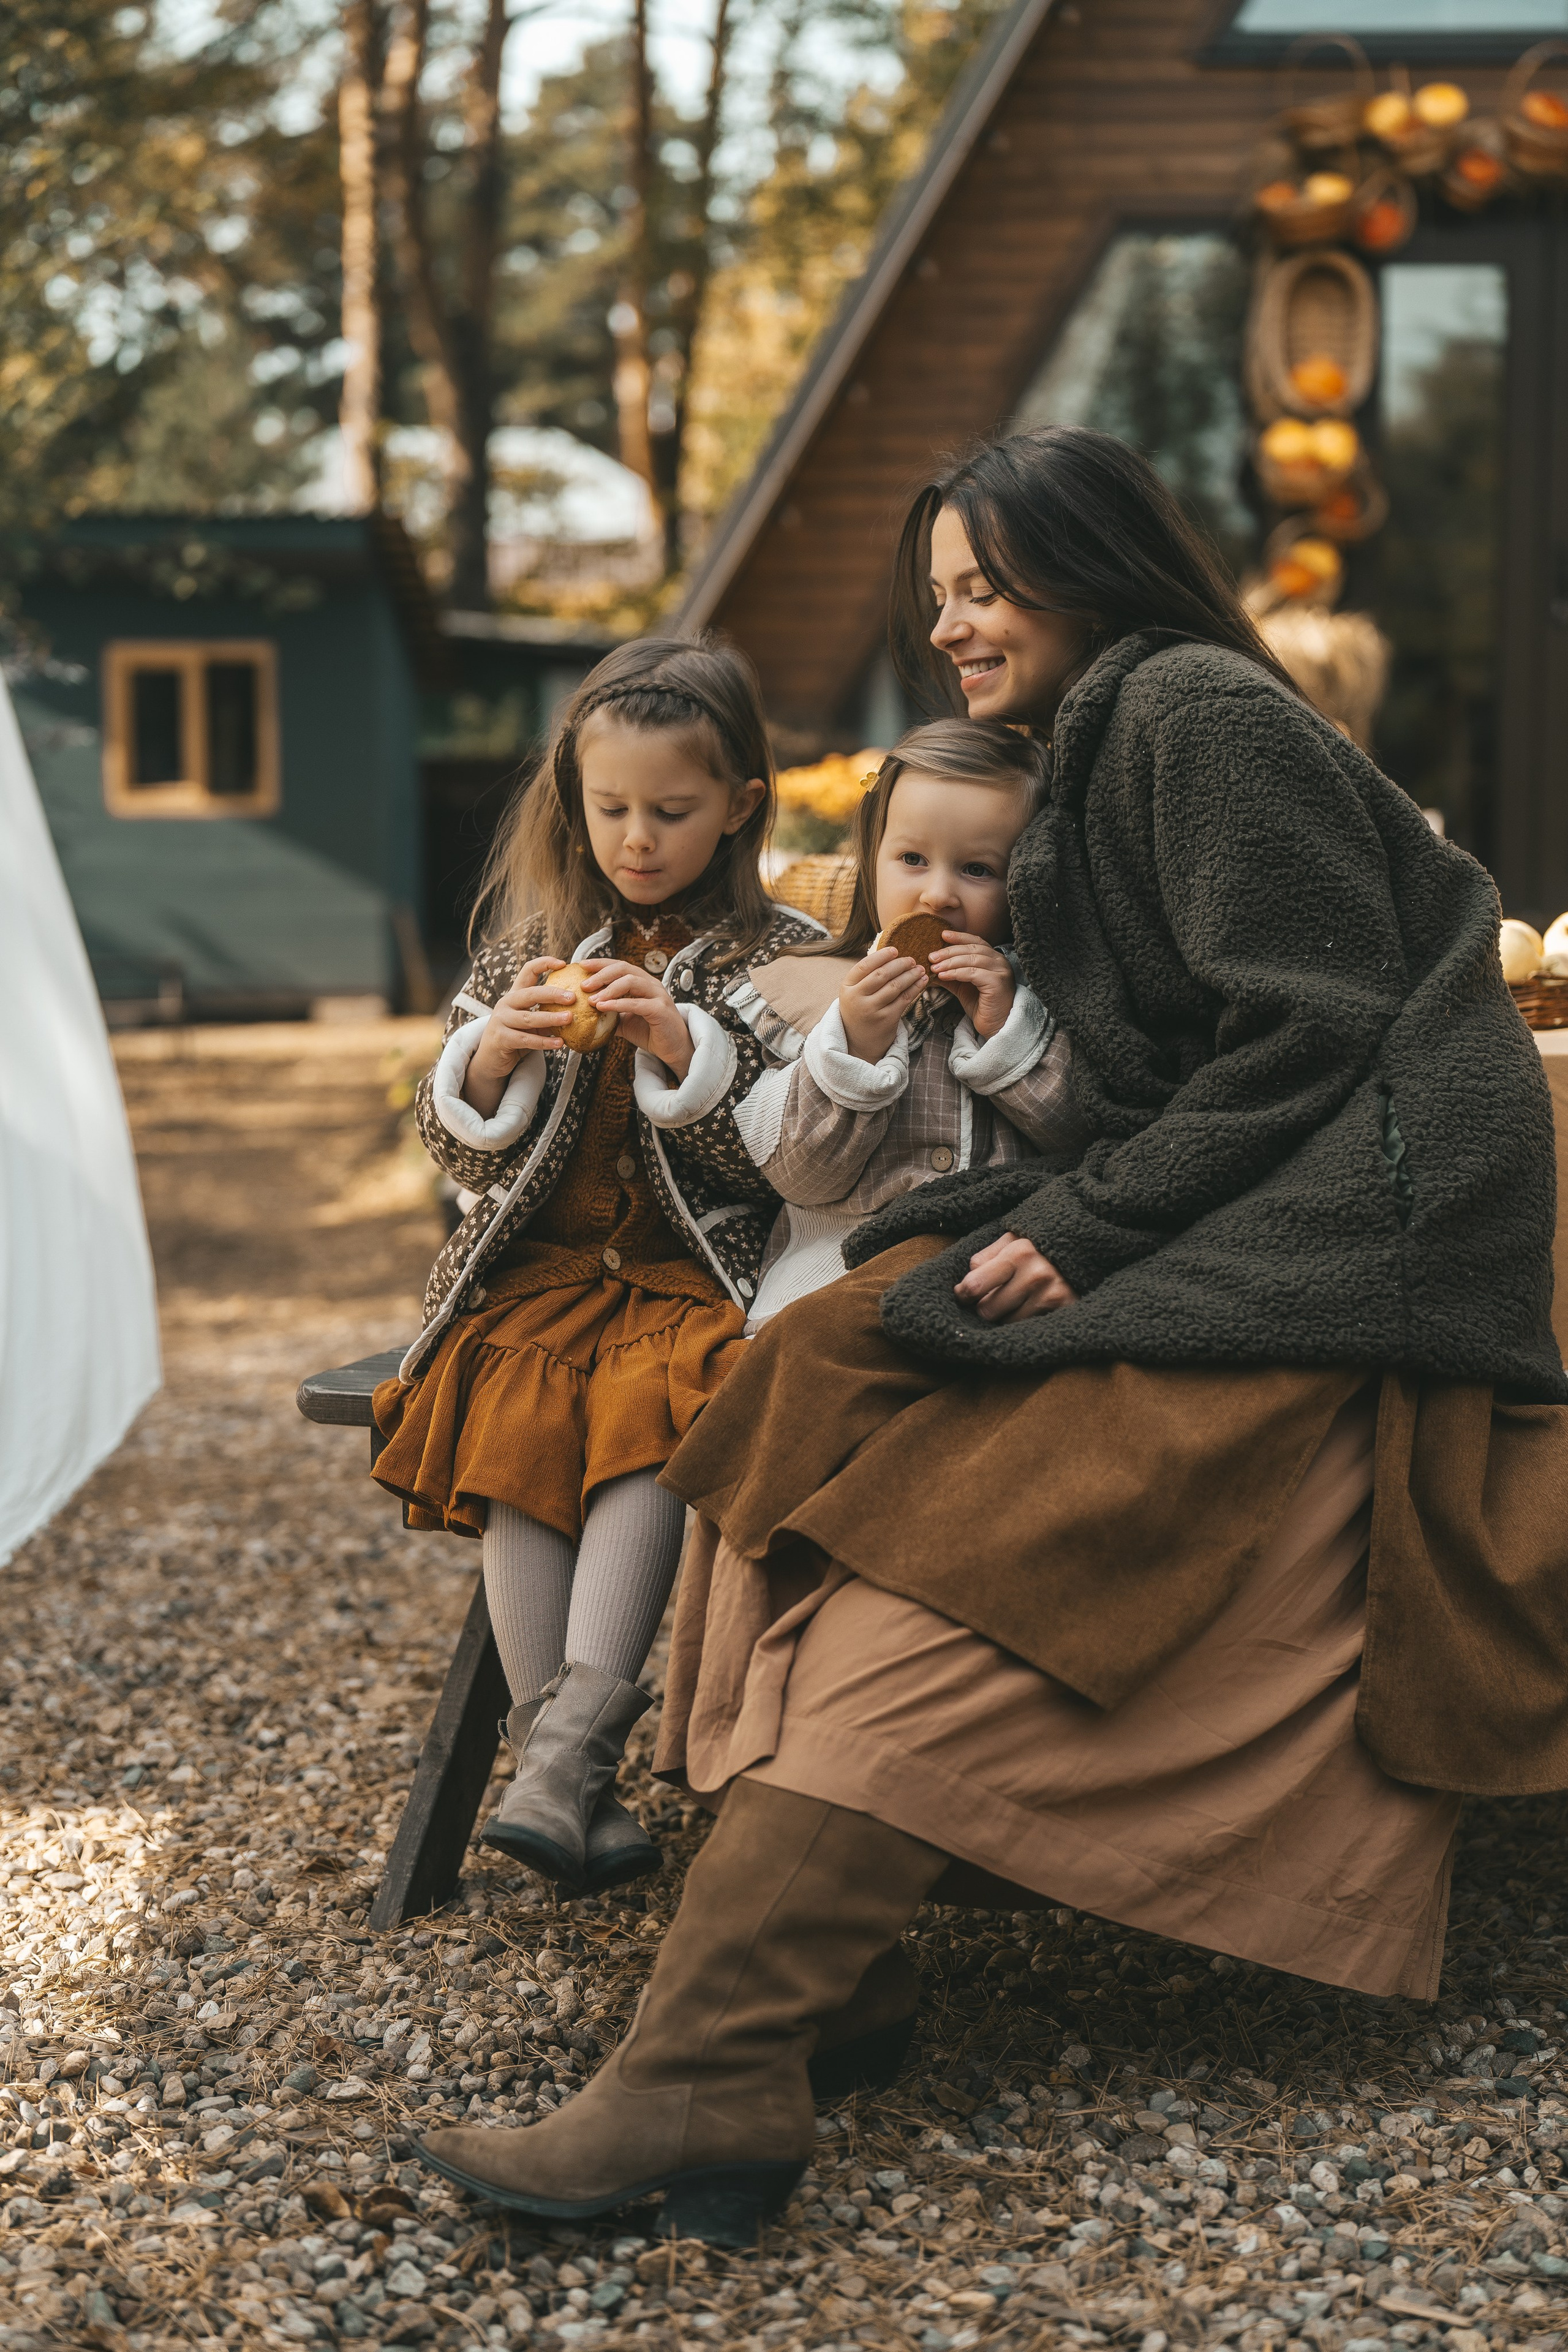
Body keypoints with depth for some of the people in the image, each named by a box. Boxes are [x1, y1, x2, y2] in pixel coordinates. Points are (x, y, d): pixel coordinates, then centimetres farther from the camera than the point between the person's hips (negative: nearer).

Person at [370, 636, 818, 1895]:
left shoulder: (784, 960, 2)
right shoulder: (532, 949, 12)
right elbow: (457, 1147, 10)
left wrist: (684, 1045, -19)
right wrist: (498, 1049, -11)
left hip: (699, 1272, -3)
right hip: (543, 1267, 3)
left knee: (652, 1415, -32)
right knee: (514, 1417, -26)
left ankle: (567, 1750, -33)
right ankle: (574, 1774, -24)